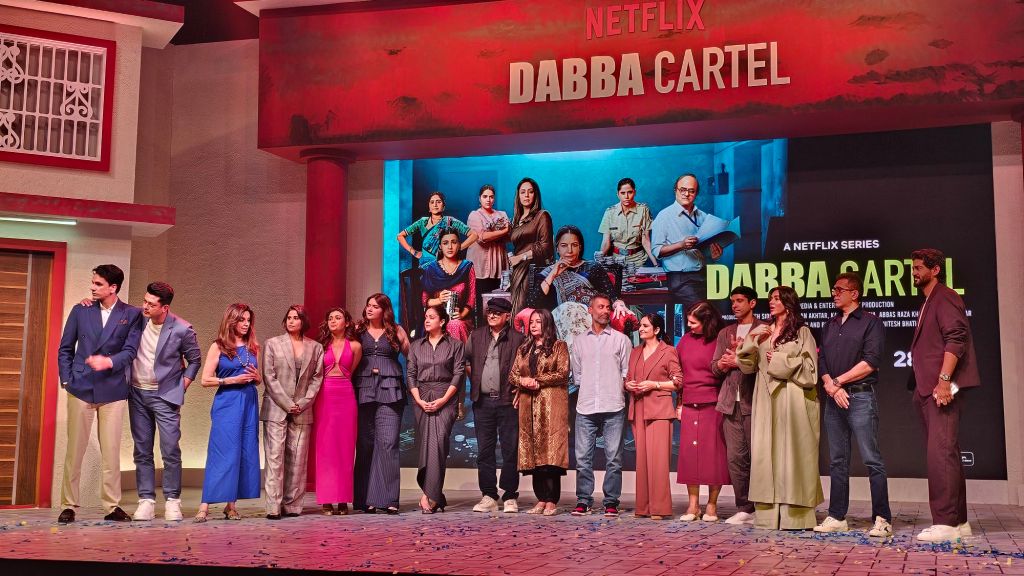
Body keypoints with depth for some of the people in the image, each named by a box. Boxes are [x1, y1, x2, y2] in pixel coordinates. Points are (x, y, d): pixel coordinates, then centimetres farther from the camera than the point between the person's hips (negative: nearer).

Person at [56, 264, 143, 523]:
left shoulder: (132, 315, 1)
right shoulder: (80, 311, 6)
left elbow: (130, 351, -6)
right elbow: (65, 349, 11)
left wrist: (109, 362, -24)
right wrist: (66, 380, 2)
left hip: (113, 390, -1)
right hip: (81, 388, 1)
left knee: (111, 452, 2)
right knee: (74, 451, 4)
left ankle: (112, 506, 10)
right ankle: (68, 506, 13)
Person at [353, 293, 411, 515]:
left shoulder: (396, 331, 10)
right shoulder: (358, 330, 11)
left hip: (390, 392, -1)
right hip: (364, 392, 1)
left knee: (388, 443, -8)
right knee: (365, 444, 3)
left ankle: (389, 499, -7)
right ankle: (366, 499, 7)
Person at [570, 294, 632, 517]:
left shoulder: (621, 339, 7)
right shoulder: (579, 341, 15)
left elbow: (628, 372, 7)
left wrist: (614, 387, -1)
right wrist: (588, 387, 6)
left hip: (613, 407, -2)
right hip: (586, 407, 2)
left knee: (613, 458, -1)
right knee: (583, 457, 1)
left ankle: (611, 502, 7)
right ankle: (583, 501, 9)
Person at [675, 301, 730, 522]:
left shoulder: (719, 341, -4)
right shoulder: (686, 340, 10)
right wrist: (679, 403, 12)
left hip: (712, 404, -4)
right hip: (689, 404, 4)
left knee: (713, 453, -1)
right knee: (689, 453, 2)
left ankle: (712, 505, 9)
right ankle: (693, 506, 9)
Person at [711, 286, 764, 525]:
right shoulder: (725, 333, 21)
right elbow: (715, 367, 17)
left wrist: (740, 360, -7)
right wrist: (725, 362, -3)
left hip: (753, 402, -5)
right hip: (731, 402, 5)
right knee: (735, 457, 2)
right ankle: (743, 509, 8)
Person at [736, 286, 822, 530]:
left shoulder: (802, 332, 4)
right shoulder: (762, 332, 16)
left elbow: (809, 367, -2)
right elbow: (746, 364, 9)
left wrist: (781, 361, -7)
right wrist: (752, 341, -5)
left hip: (792, 400, -4)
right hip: (766, 399, 4)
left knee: (792, 450, -5)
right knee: (765, 451, 0)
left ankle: (795, 514, -2)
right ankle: (769, 512, 4)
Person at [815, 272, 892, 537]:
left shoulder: (870, 322, 1)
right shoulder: (829, 326, 20)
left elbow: (870, 362, -9)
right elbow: (822, 362, 12)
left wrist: (838, 381, -7)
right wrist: (831, 386, -6)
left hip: (860, 396, -6)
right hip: (834, 399, 6)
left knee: (872, 459, -8)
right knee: (837, 461, 8)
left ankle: (882, 519, -6)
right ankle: (837, 517, 12)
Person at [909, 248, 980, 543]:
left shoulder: (945, 297, -6)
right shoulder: (928, 303, 23)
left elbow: (956, 338, -19)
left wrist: (944, 379, -25)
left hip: (943, 388, -10)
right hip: (928, 391, 10)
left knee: (941, 453, -14)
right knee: (945, 453, 11)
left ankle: (946, 523, -13)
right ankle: (958, 521, 16)